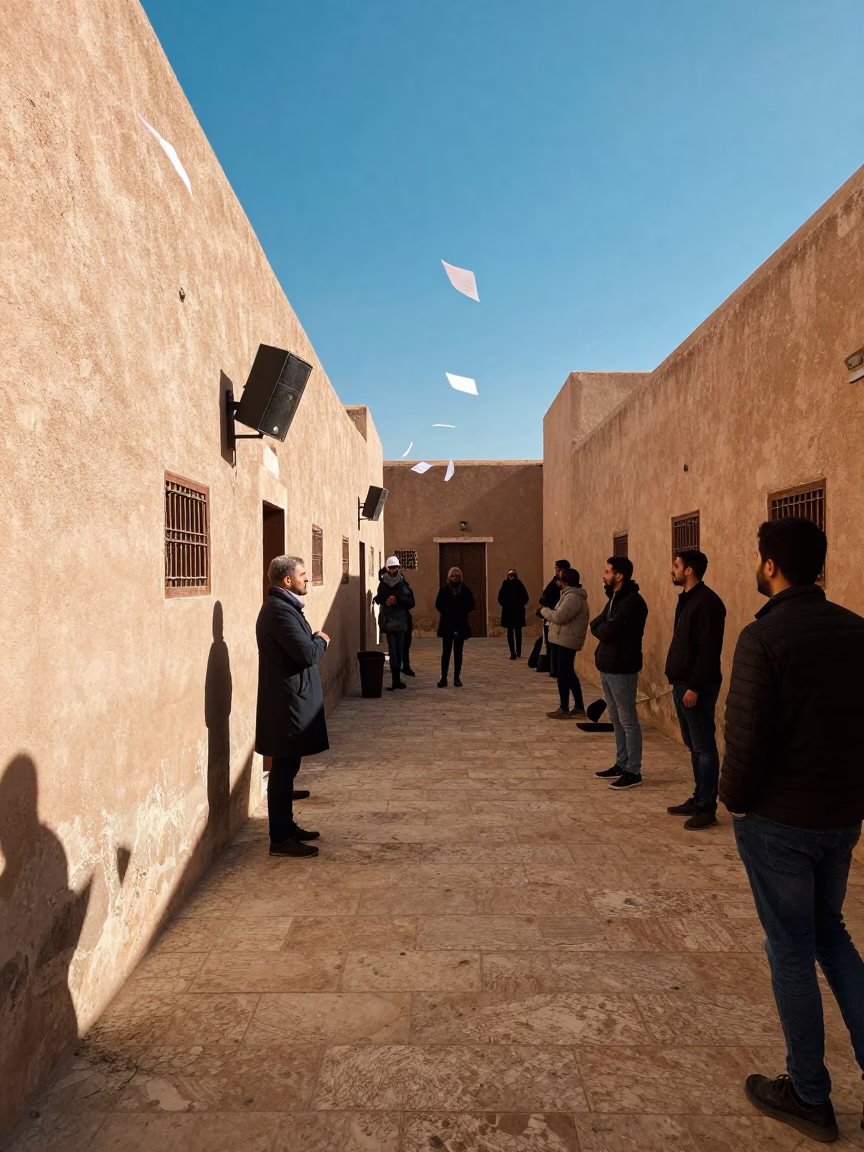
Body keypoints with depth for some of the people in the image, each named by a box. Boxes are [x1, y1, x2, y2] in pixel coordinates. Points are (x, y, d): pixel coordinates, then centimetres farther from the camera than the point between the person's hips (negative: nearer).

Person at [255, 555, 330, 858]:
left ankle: (287, 826, 29)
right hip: (288, 702, -10)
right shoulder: (280, 610, -20)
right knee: (284, 768, -2)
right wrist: (322, 641, -7)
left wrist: (315, 641, -1)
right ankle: (280, 839, 7)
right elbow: (307, 654, -26)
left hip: (290, 700, 10)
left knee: (286, 767, 17)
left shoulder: (283, 606, 13)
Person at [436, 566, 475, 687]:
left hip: (461, 625, 1)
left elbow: (471, 605, 1)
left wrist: (463, 613, -9)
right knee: (446, 652, -1)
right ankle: (443, 678, 3)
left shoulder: (465, 589, 1)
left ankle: (456, 678, 12)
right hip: (447, 625, -1)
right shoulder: (444, 589, 0)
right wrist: (446, 612, -11)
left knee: (458, 652, 6)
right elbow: (438, 605, -1)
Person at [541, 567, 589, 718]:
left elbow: (559, 617, -24)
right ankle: (579, 707, 20)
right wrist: (549, 612, 6)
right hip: (565, 640, 11)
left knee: (563, 674, -3)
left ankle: (564, 709, 6)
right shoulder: (572, 594, 17)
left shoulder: (573, 597, -19)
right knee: (568, 673, 15)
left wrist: (544, 610, -9)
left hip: (566, 641, -11)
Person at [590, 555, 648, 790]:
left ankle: (633, 772, 8)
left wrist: (601, 628, -4)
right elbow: (596, 625, 10)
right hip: (607, 666, 9)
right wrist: (604, 628, -10)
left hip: (621, 669, -9)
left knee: (628, 721, -1)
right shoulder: (614, 597, 13)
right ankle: (621, 764, 27)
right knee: (616, 720, 16)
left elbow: (607, 631, -24)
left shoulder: (632, 602, -18)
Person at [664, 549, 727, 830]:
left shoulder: (707, 602, -16)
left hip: (697, 687, -10)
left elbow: (708, 651, -21)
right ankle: (699, 798, 26)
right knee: (693, 746, 16)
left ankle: (707, 808, 7)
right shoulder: (686, 599, 14)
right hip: (681, 684, 10)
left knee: (704, 747, -1)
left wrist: (694, 687, -21)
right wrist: (678, 681, 16)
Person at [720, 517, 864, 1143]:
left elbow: (746, 735, -21)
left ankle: (810, 1097, 26)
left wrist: (735, 799, -4)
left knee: (791, 950, 10)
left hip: (778, 819, -6)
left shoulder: (765, 636, -20)